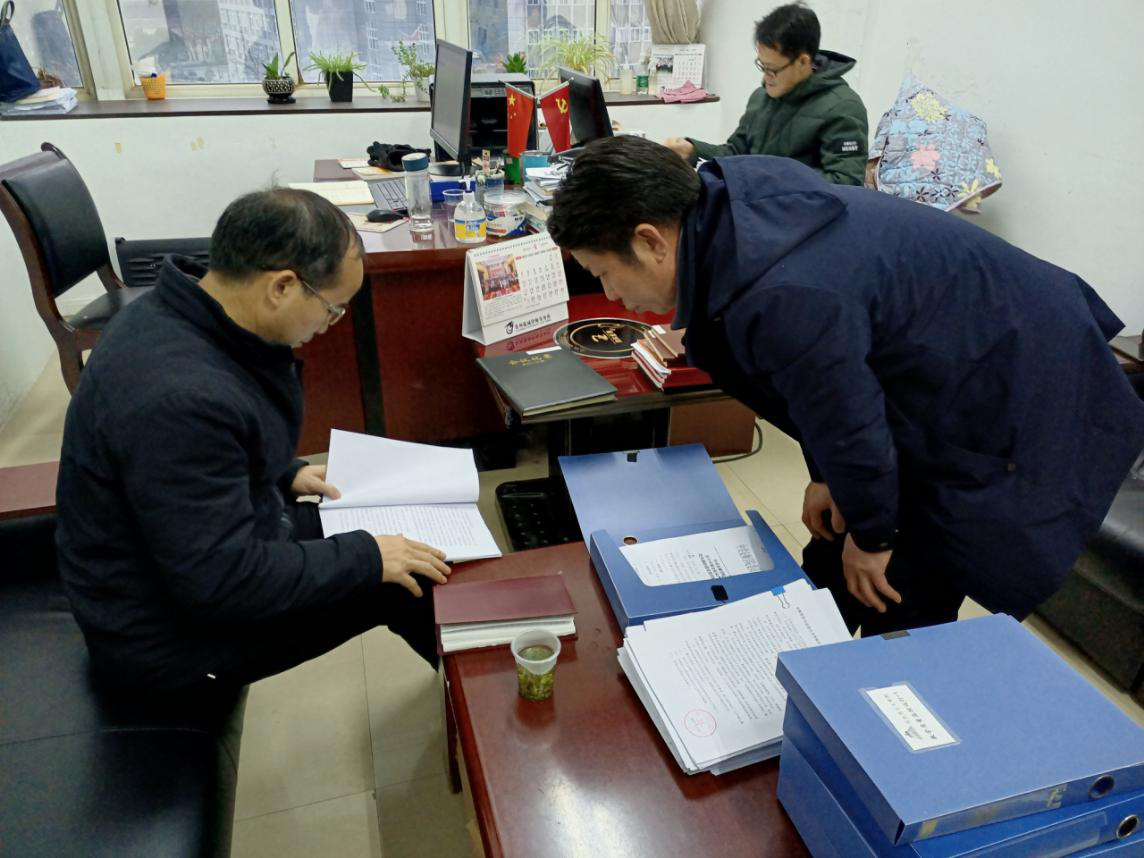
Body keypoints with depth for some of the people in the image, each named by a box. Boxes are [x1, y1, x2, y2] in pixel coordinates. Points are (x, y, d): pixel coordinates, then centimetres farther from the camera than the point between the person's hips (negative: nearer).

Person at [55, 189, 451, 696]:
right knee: (418, 581, -6)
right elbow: (222, 580, -30)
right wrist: (367, 558, -22)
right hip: (172, 633, -9)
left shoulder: (180, 312, -7)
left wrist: (286, 473, 6)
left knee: (409, 523, 11)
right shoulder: (180, 398, -37)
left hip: (198, 546, 9)